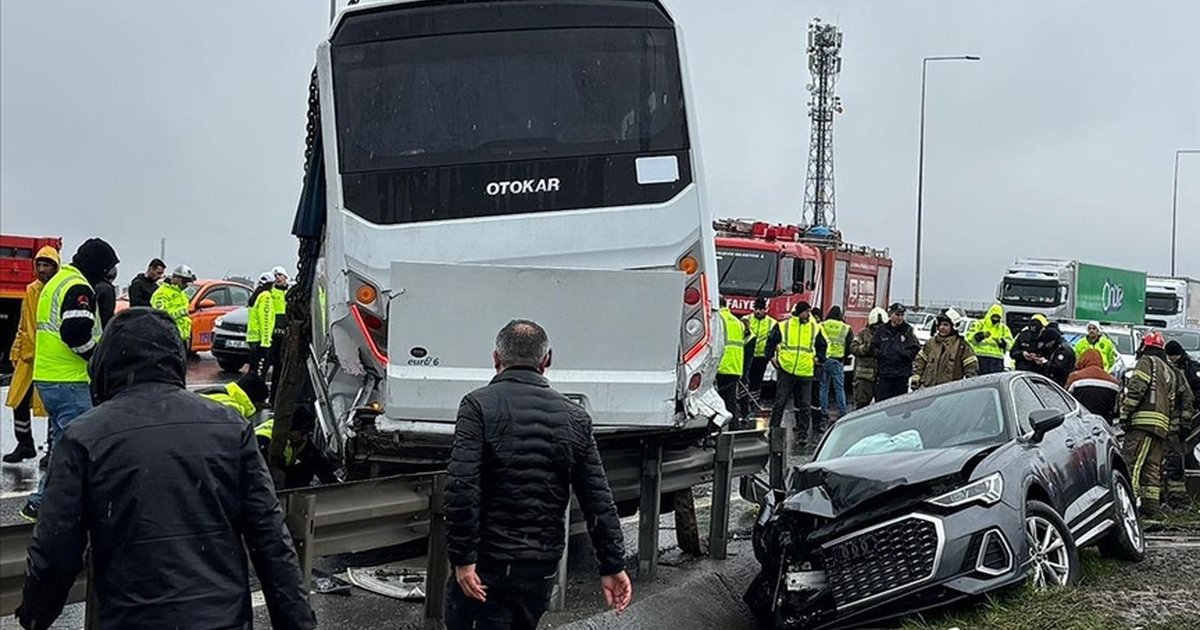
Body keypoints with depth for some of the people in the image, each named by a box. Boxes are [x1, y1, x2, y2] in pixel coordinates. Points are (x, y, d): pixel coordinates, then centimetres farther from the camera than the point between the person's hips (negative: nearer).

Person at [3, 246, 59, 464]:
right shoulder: (31, 291, 11)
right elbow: (23, 326, 18)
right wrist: (16, 353, 15)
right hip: (28, 356, 6)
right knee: (19, 402, 8)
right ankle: (25, 445, 23)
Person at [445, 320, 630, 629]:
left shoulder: (479, 405, -8)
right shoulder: (574, 417, 6)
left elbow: (461, 488, -19)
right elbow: (598, 500, 4)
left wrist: (463, 558, -16)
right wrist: (612, 566, 9)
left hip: (489, 562, -5)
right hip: (543, 568, 5)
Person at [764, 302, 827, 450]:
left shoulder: (815, 328, 7)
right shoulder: (783, 326, 0)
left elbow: (822, 345, 21)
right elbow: (771, 342, 10)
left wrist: (818, 358, 7)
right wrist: (771, 357, -1)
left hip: (805, 372, 2)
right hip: (786, 369, -2)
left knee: (804, 406, 4)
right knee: (780, 402, 0)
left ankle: (802, 436, 10)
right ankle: (773, 430, 10)